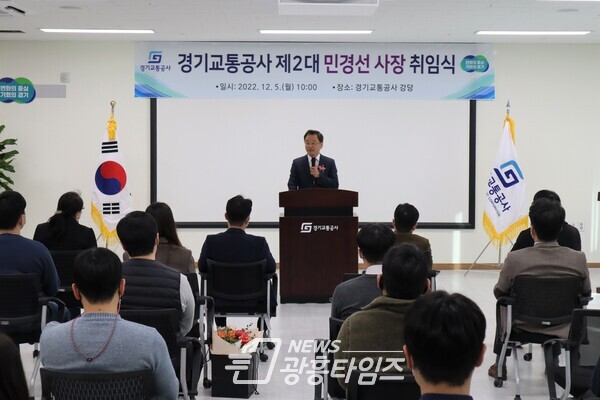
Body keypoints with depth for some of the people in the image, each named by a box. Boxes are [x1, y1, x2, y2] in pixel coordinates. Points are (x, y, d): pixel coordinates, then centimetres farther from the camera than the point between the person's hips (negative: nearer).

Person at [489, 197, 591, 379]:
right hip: (562, 329, 2)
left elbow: (499, 292, -7)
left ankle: (500, 365, 41)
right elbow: (586, 293, -1)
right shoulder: (579, 258, -18)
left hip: (524, 327, -1)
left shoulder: (514, 258, -24)